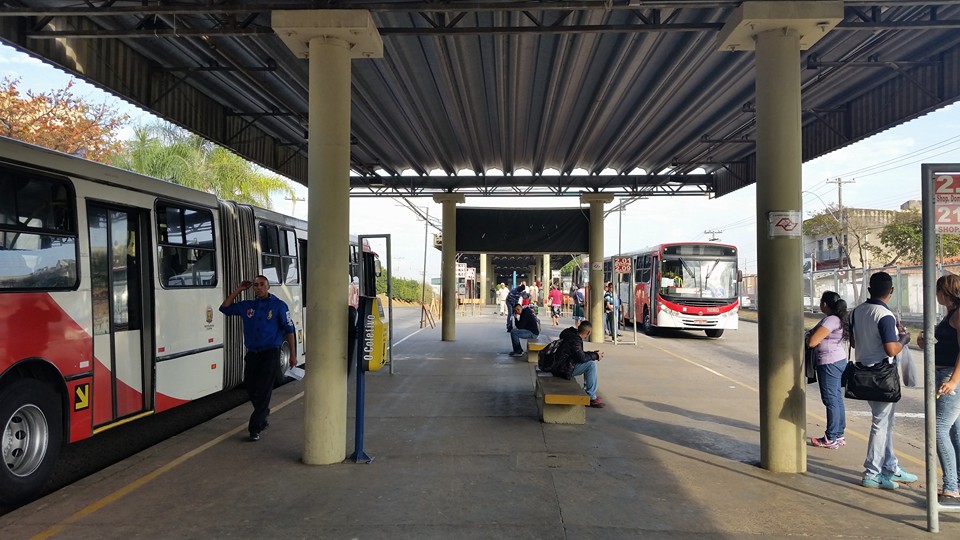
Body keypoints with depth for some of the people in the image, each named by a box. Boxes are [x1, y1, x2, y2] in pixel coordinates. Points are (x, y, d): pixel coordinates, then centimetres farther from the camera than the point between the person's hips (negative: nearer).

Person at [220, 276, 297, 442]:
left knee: (263, 391, -5)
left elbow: (289, 330, -2)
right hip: (252, 354, 5)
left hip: (270, 354, -4)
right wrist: (238, 290, 7)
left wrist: (293, 354, -5)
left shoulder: (278, 305, -3)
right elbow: (225, 308, 14)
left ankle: (255, 428, 1)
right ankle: (263, 416, 35)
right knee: (251, 389, 10)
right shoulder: (247, 306, 8)